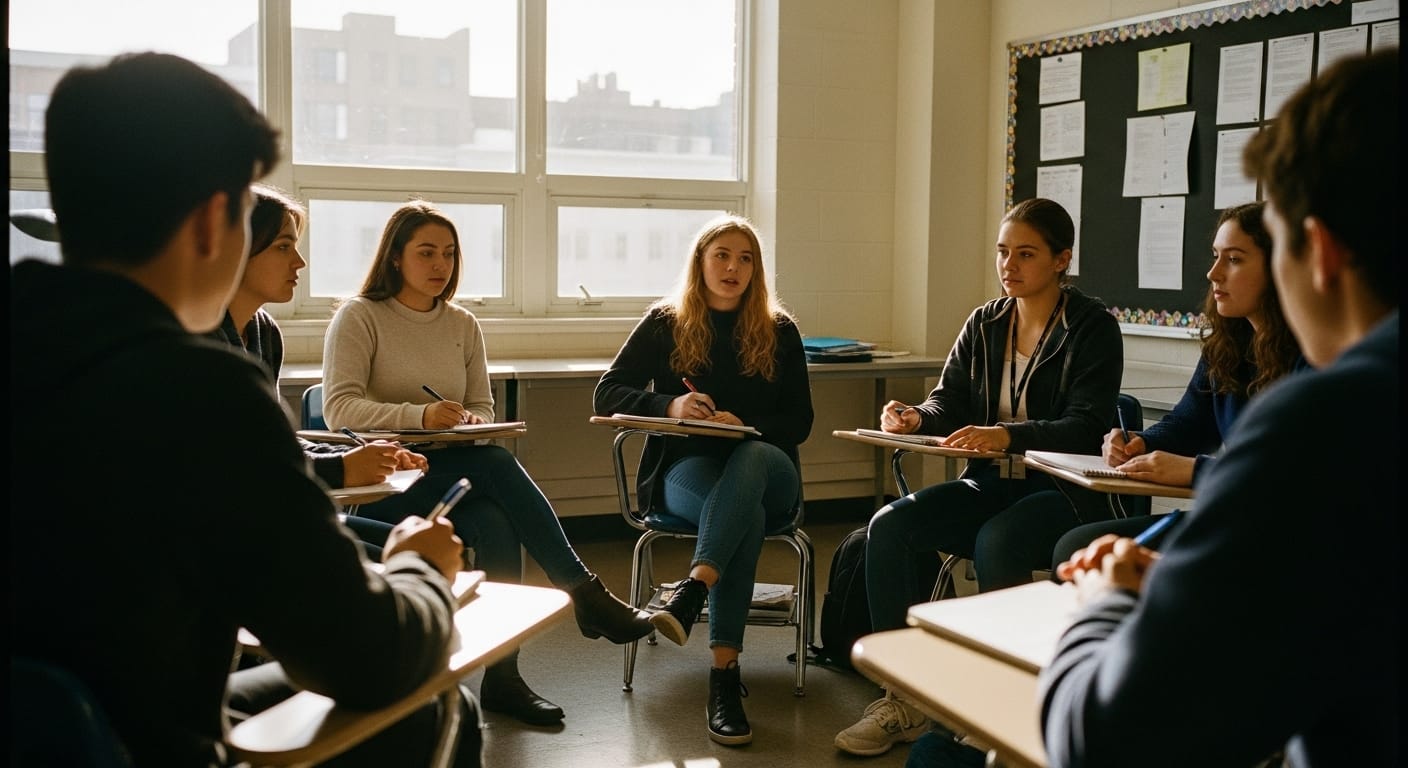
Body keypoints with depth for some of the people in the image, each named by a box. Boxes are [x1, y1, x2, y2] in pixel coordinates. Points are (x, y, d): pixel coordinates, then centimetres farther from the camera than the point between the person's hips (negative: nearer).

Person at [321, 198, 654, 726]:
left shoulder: (463, 325, 14)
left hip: (455, 476, 5)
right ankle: (585, 594, -29)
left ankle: (503, 678, -25)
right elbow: (339, 408, -13)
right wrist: (419, 416, -28)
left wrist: (476, 421, -9)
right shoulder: (358, 317, -1)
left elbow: (483, 405, 17)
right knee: (496, 464, -33)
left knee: (497, 525, -32)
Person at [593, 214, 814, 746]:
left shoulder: (778, 331, 8)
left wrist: (744, 424, -18)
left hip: (764, 470, 1)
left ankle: (691, 593, -56)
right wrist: (669, 405, -21)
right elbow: (606, 394, -1)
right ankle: (724, 673, -43)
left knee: (753, 454, -39)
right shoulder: (665, 322, 5)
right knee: (745, 513, -37)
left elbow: (799, 423, 3)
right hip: (686, 467, -1)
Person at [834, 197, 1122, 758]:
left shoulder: (1093, 328, -5)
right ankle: (902, 699, -13)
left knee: (995, 542, -36)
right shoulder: (984, 324, 11)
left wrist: (1008, 435, -33)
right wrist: (916, 418, -14)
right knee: (888, 526, -18)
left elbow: (1086, 428, -16)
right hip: (989, 484, 6)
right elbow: (949, 402, 10)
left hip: (1063, 491, -5)